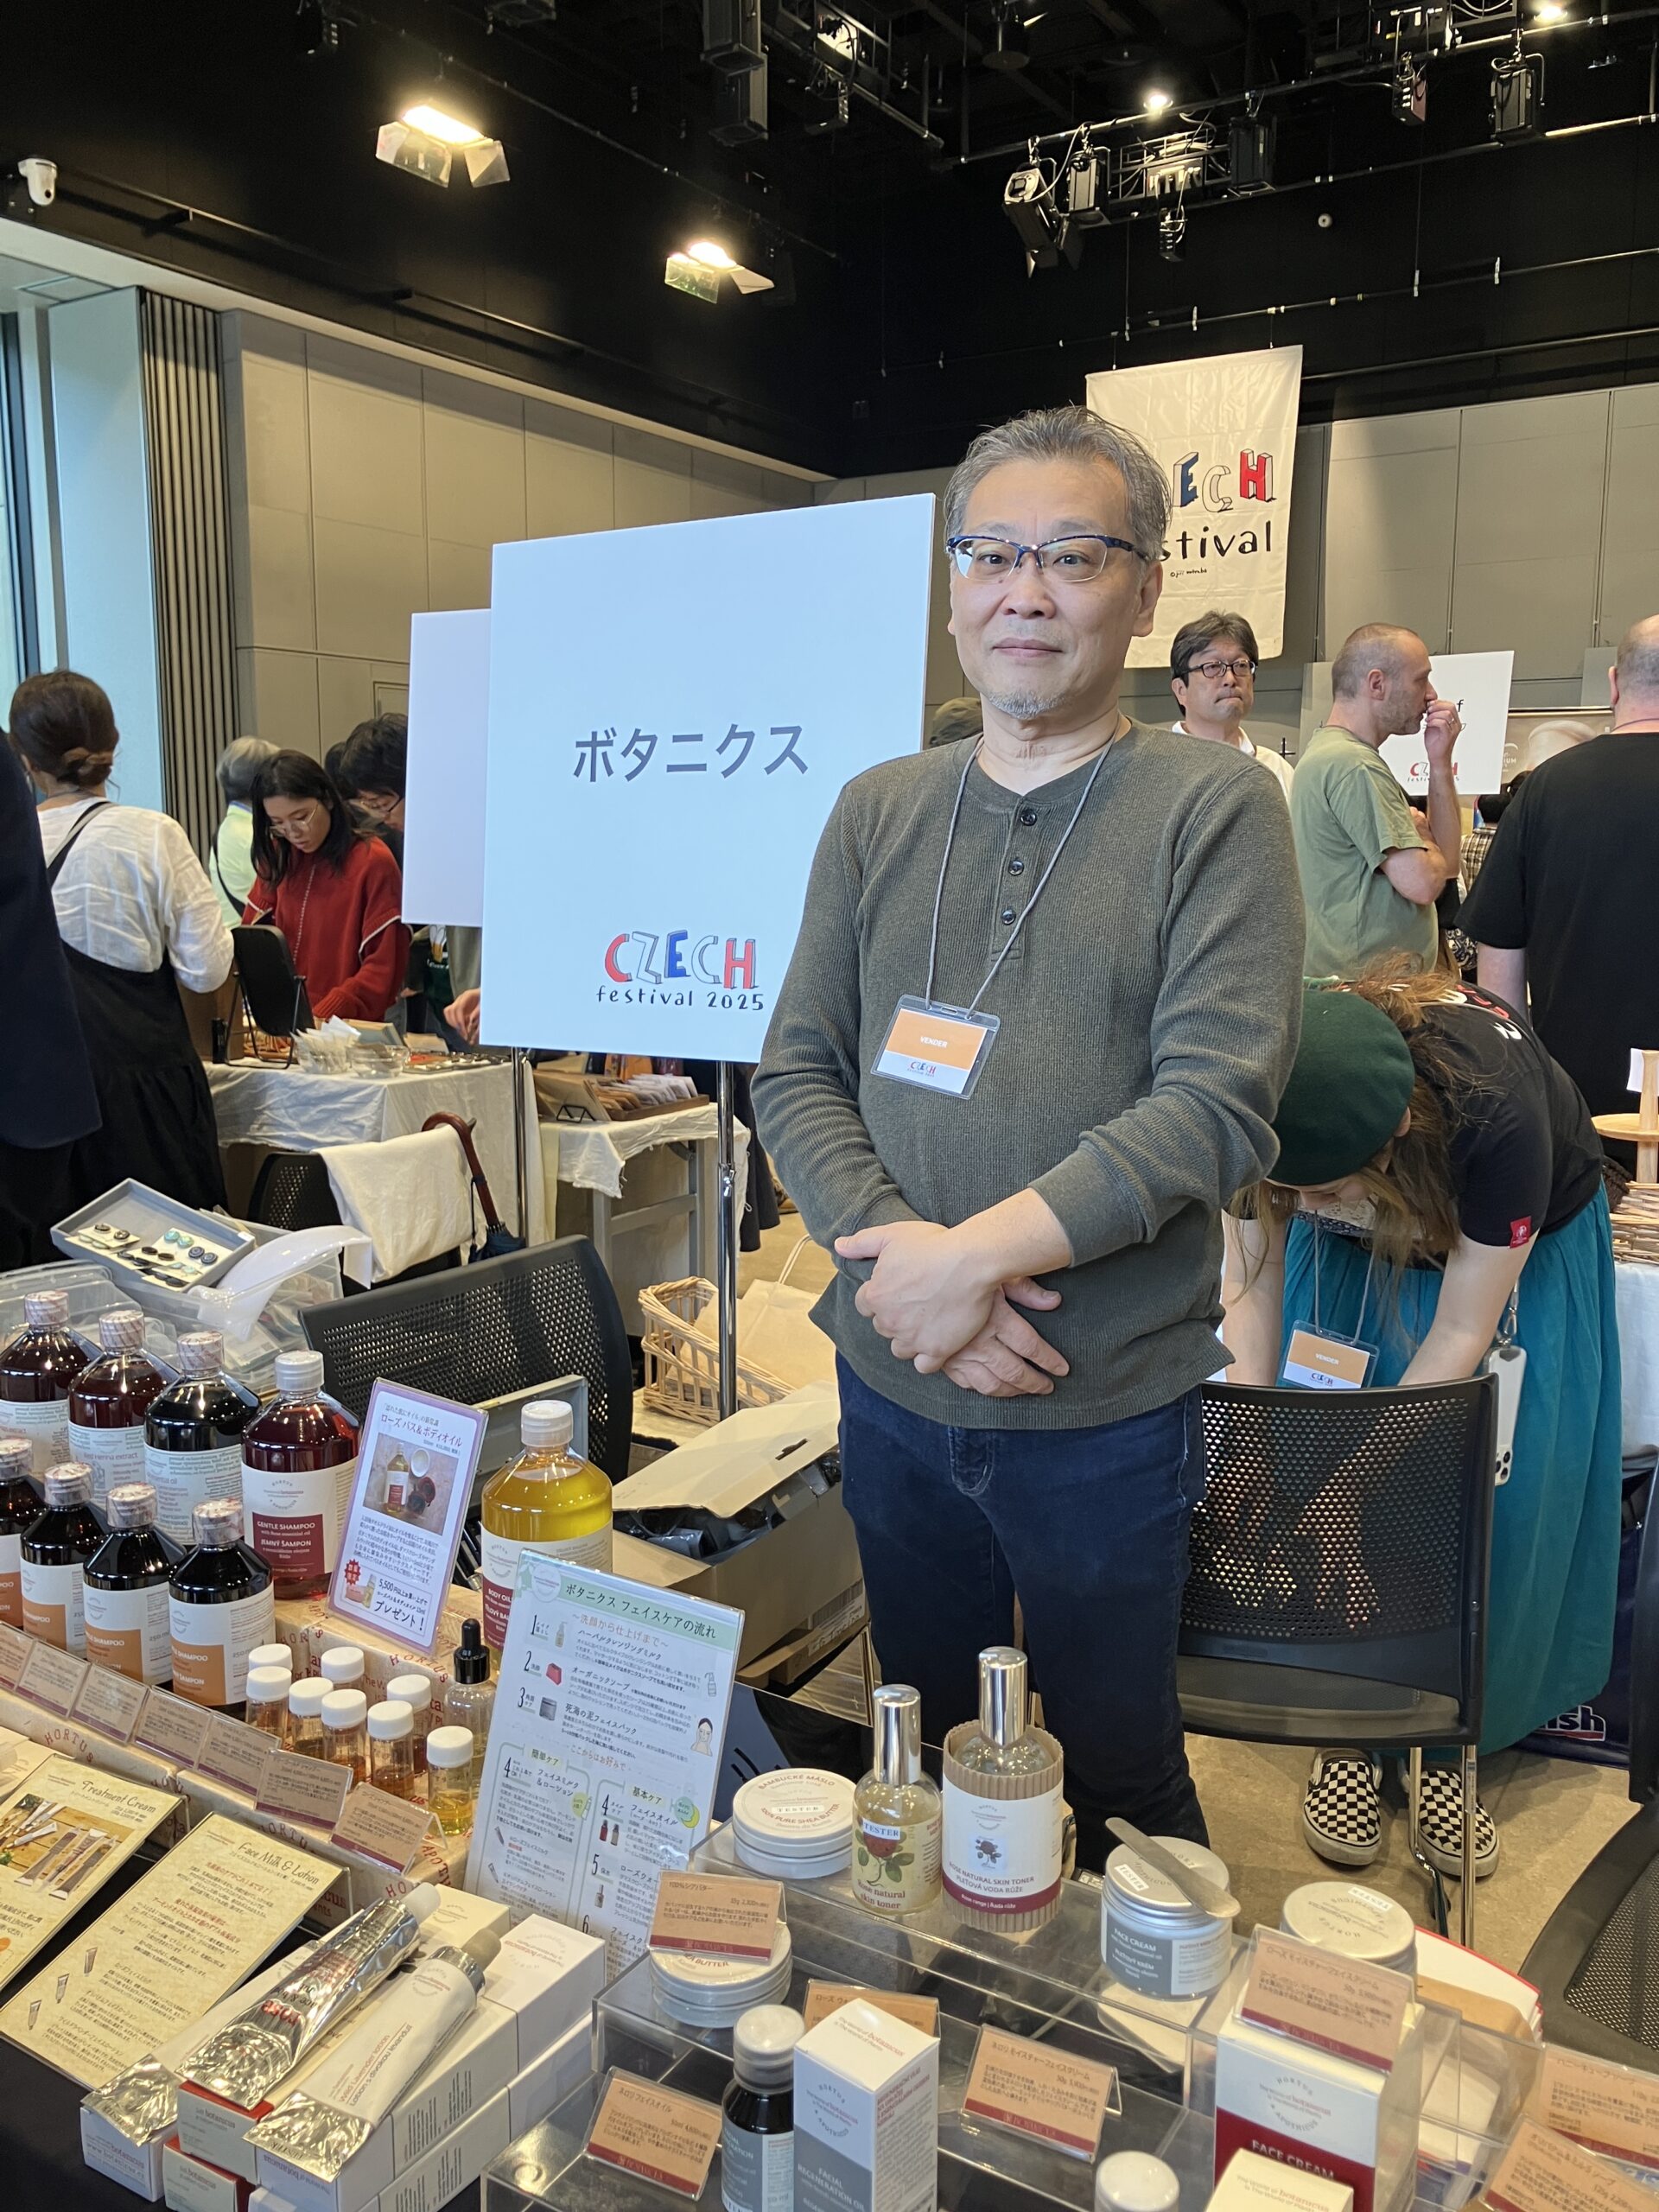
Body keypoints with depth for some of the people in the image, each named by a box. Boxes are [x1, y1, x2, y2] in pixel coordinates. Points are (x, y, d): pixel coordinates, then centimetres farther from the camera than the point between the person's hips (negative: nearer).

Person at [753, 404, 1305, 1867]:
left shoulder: (1214, 809, -7)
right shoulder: (879, 813, 5)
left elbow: (1218, 1105, -16)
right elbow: (799, 1072, 2)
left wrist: (976, 1252, -22)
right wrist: (893, 1253, -15)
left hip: (1104, 1408, -3)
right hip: (894, 1384, 4)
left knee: (1117, 1775, 16)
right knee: (926, 1754, 22)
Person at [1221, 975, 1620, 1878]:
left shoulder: (1494, 1116, -42)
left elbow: (1462, 1330, -29)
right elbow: (1254, 1285, -20)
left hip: (1512, 1249, -2)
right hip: (1353, 1256, 2)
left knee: (1484, 1504, -1)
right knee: (1333, 1515, -3)